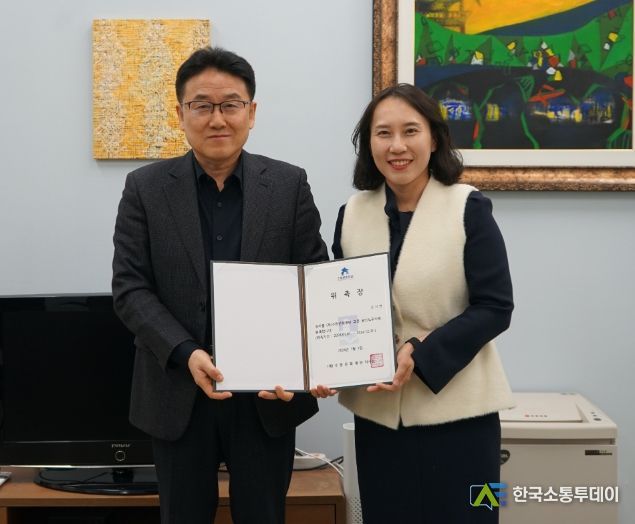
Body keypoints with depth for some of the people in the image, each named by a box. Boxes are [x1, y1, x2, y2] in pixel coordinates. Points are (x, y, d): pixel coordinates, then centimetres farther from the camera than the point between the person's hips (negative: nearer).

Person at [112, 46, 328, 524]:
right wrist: (186, 354, -19)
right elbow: (130, 288, -4)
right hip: (179, 394, 0)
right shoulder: (146, 188, 0)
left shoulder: (290, 184, 0)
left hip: (268, 393, 0)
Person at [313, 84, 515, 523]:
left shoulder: (469, 208, -7)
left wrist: (419, 355, -21)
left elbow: (494, 308, -10)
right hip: (377, 412, 4)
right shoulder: (351, 214, 5)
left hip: (456, 410, -3)